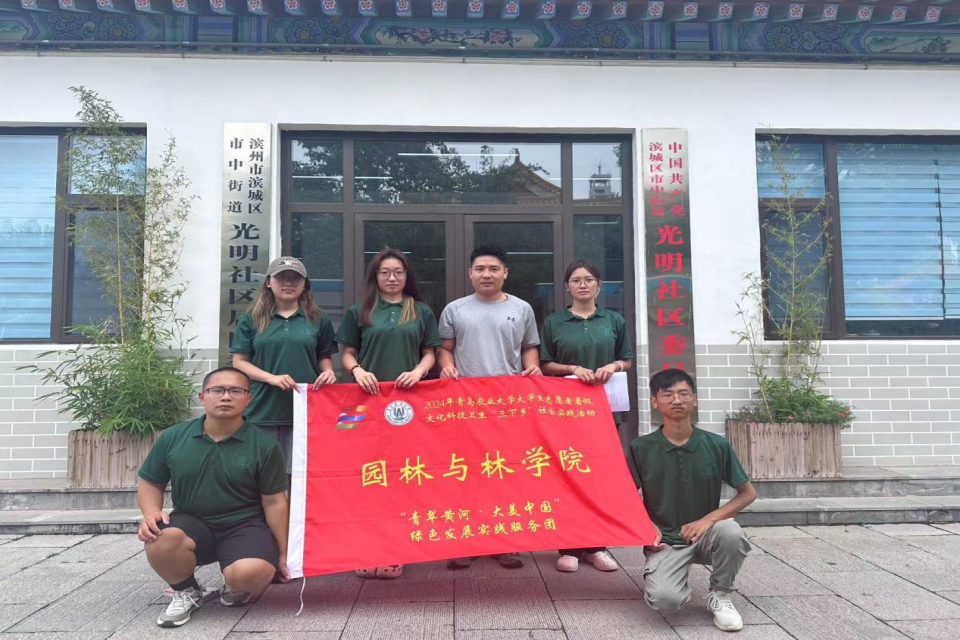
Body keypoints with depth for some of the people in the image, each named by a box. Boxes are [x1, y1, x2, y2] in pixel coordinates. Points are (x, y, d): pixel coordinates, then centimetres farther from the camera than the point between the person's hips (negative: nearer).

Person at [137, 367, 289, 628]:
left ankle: (236, 588, 11)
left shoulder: (265, 445, -7)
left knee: (252, 572, -33)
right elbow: (151, 483, 12)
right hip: (191, 522, 3)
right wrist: (151, 513, -10)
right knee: (159, 539, -32)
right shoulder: (173, 437, 0)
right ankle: (186, 593, 4)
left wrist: (283, 552, 0)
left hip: (244, 526, -2)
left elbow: (274, 502, -3)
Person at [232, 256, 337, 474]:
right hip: (262, 409, 0)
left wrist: (328, 372, -7)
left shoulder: (318, 319, 8)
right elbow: (239, 362, 3)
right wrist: (270, 377, -12)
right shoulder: (251, 320, 5)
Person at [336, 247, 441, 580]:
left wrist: (418, 372, -9)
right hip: (369, 397, 0)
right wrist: (357, 371, -11)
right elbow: (347, 354, 10)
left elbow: (429, 353, 11)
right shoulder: (359, 312, 9)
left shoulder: (422, 312, 10)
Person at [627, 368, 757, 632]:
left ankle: (719, 595, -3)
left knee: (730, 531, -33)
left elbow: (748, 493, 1)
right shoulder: (641, 448, -7)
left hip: (706, 535, 1)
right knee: (664, 599, -28)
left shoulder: (717, 445, -6)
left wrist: (708, 519, -13)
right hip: (665, 539, -1)